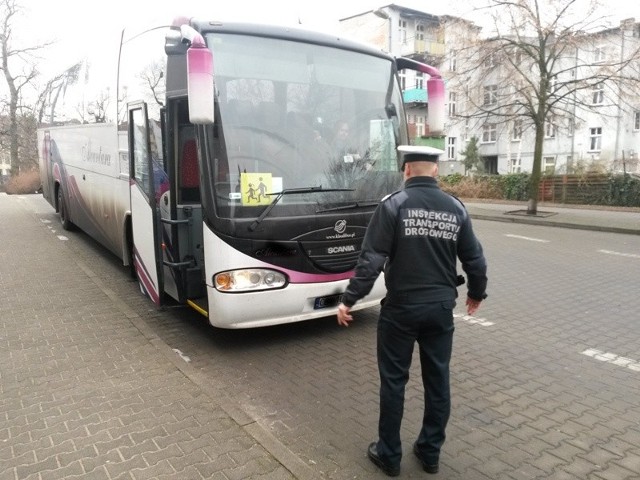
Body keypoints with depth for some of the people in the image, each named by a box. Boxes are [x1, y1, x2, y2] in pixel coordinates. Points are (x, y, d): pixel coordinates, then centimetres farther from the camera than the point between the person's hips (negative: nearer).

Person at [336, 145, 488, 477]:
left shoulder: (393, 205, -11)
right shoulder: (456, 208, 2)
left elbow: (371, 260, -16)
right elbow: (475, 260, 8)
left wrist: (349, 300, -8)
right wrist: (476, 293, 25)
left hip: (401, 308, -4)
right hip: (441, 308, 4)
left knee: (393, 381, 9)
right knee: (438, 380, 15)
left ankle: (389, 455, 23)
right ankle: (430, 452, 30)